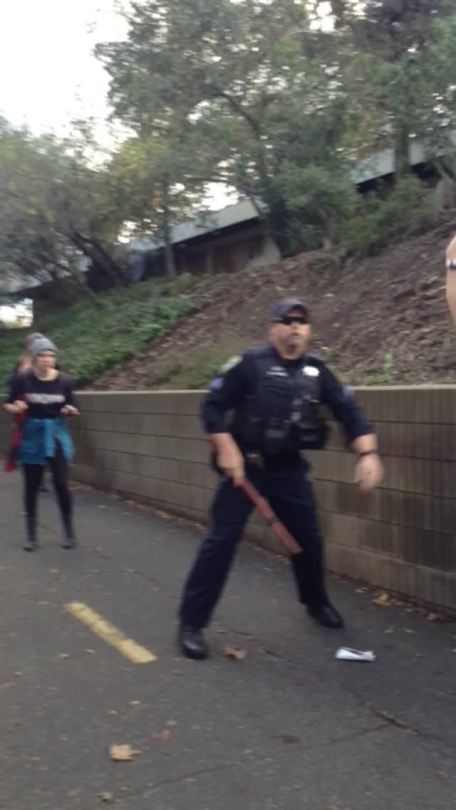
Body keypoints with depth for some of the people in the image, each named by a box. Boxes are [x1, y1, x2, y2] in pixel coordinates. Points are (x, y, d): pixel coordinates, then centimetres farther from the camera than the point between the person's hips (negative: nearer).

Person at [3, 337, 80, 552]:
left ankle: (69, 531, 12)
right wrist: (16, 408, -21)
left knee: (61, 484, -3)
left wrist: (71, 410, -17)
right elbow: (8, 405, 0)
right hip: (32, 434, 0)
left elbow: (74, 409, 6)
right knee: (32, 486, 5)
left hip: (56, 434, 0)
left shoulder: (64, 381, -5)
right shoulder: (23, 380, -9)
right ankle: (31, 534, 17)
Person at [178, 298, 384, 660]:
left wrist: (368, 453, -11)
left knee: (308, 538, 14)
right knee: (222, 539, -10)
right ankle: (191, 623, -1)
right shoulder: (251, 364, -11)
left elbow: (348, 410, 2)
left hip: (289, 468, 5)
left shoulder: (316, 370, 2)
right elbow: (212, 406, -9)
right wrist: (227, 450, -18)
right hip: (245, 465, -4)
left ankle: (317, 602, 41)